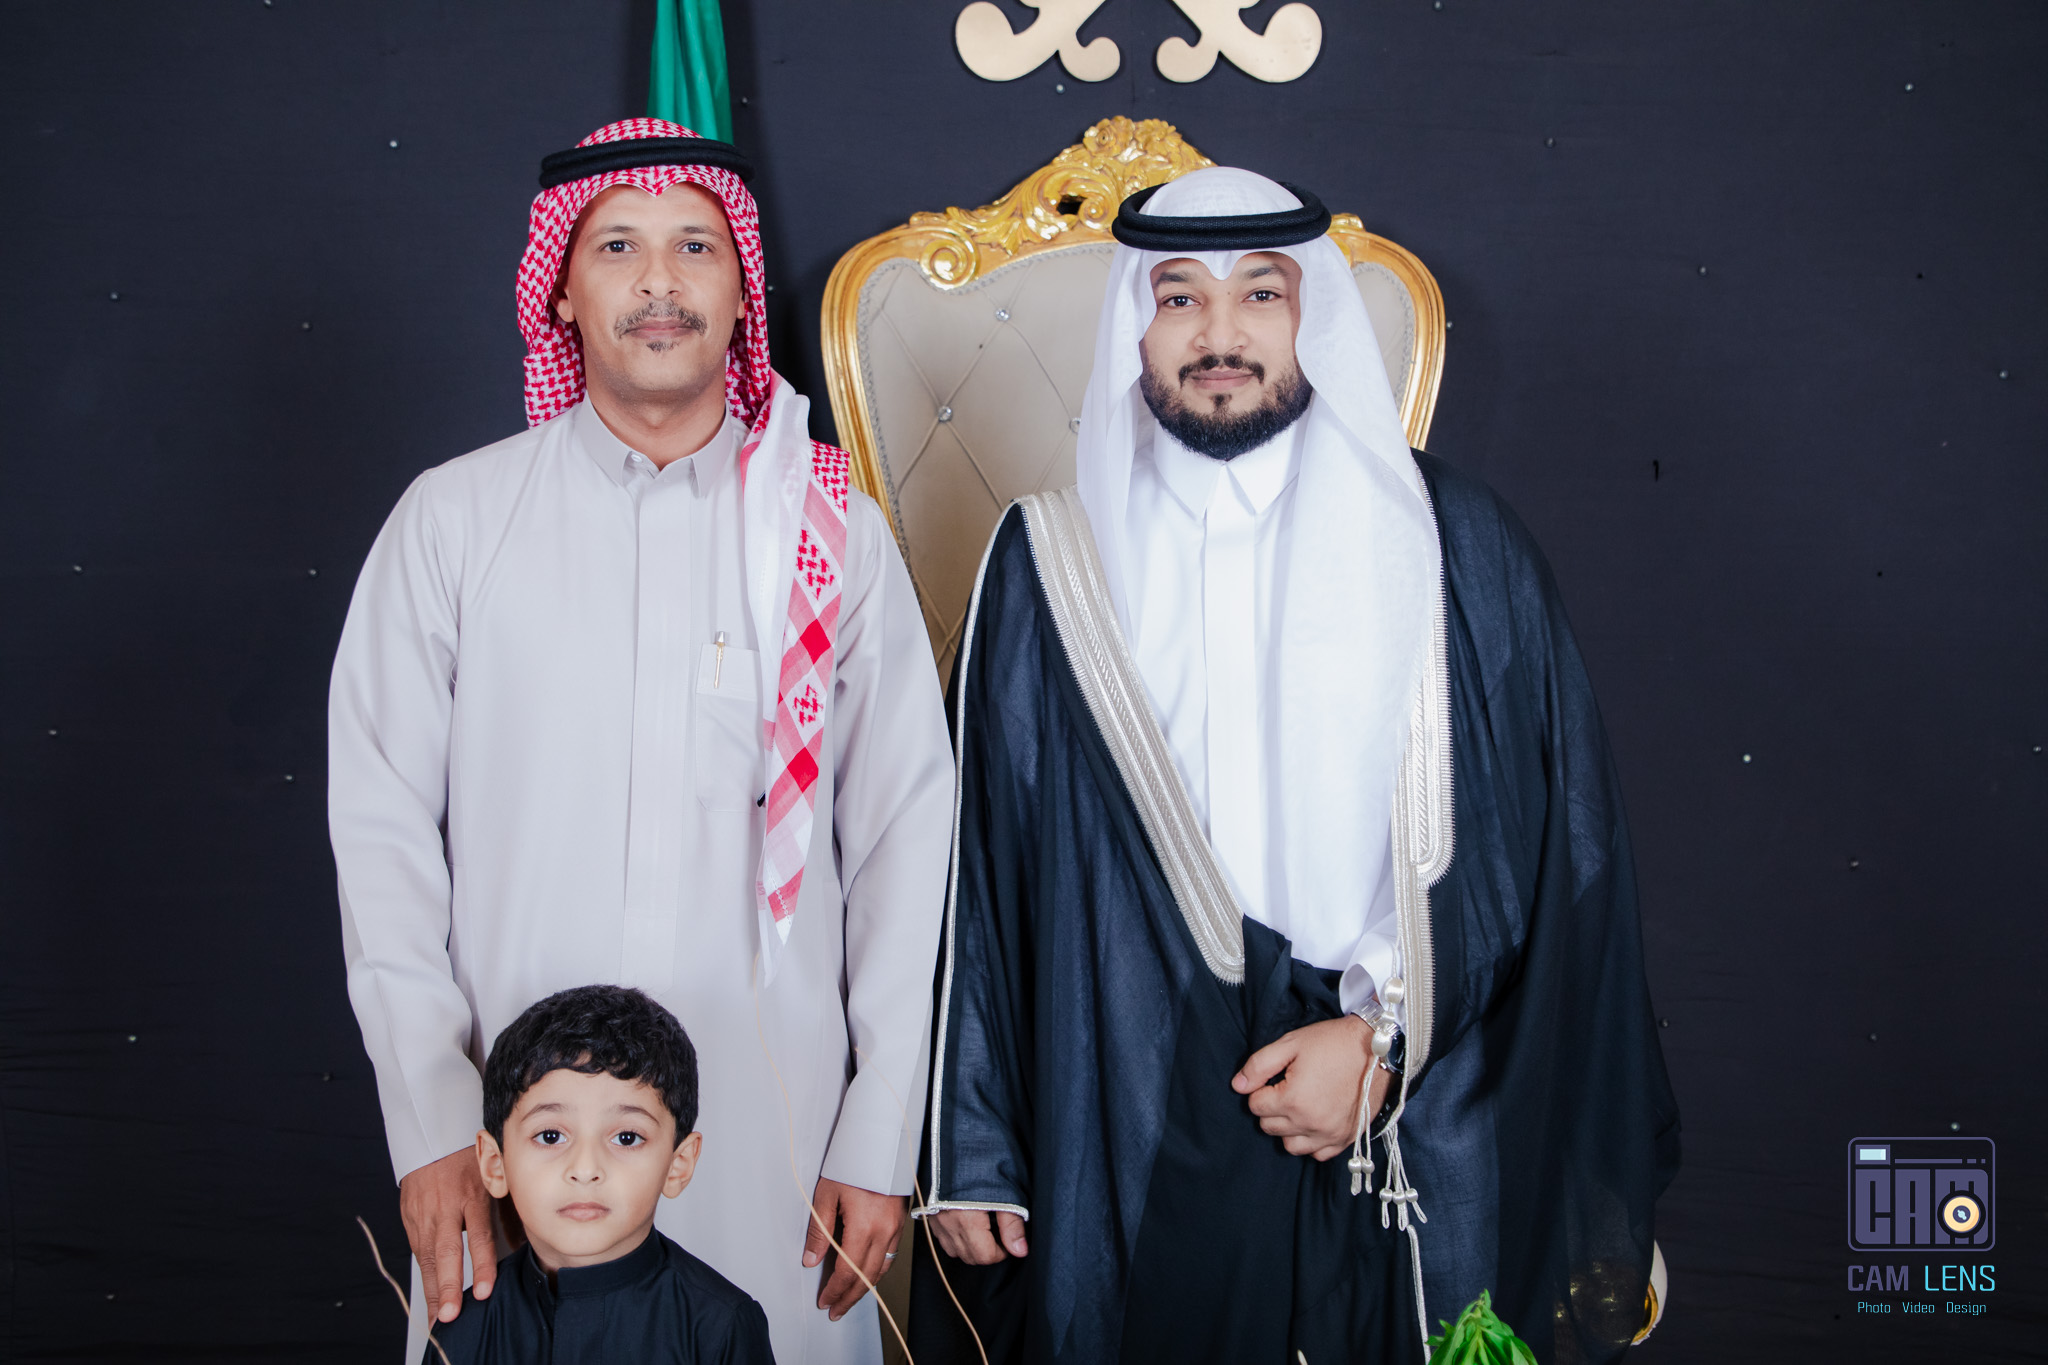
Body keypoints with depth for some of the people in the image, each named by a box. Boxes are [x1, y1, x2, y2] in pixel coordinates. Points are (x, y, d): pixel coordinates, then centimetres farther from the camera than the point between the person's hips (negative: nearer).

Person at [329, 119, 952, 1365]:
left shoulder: (831, 527, 3)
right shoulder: (452, 520, 3)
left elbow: (905, 837, 3)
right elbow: (384, 827, 1)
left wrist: (882, 1139, -1)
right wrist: (431, 1121, -6)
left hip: (775, 1143, 0)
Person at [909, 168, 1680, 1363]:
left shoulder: (1456, 548, 2)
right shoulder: (1052, 563, 4)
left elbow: (1559, 846, 1)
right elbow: (979, 867, 5)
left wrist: (1387, 1035, -9)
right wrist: (971, 1150, 2)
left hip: (1403, 1159, 0)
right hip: (1127, 1158, 1)